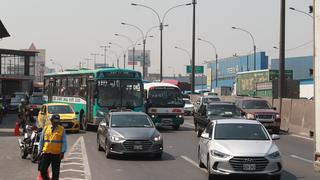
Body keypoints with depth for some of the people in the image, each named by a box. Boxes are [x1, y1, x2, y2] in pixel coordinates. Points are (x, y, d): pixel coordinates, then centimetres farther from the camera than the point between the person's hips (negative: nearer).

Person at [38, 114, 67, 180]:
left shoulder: (62, 129, 3)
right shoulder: (45, 128, 8)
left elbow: (64, 142, 1)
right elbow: (41, 140, 13)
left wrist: (62, 152, -9)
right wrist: (40, 150, 8)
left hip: (56, 153, -2)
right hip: (46, 153, 2)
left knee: (55, 172, 3)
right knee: (42, 170, 2)